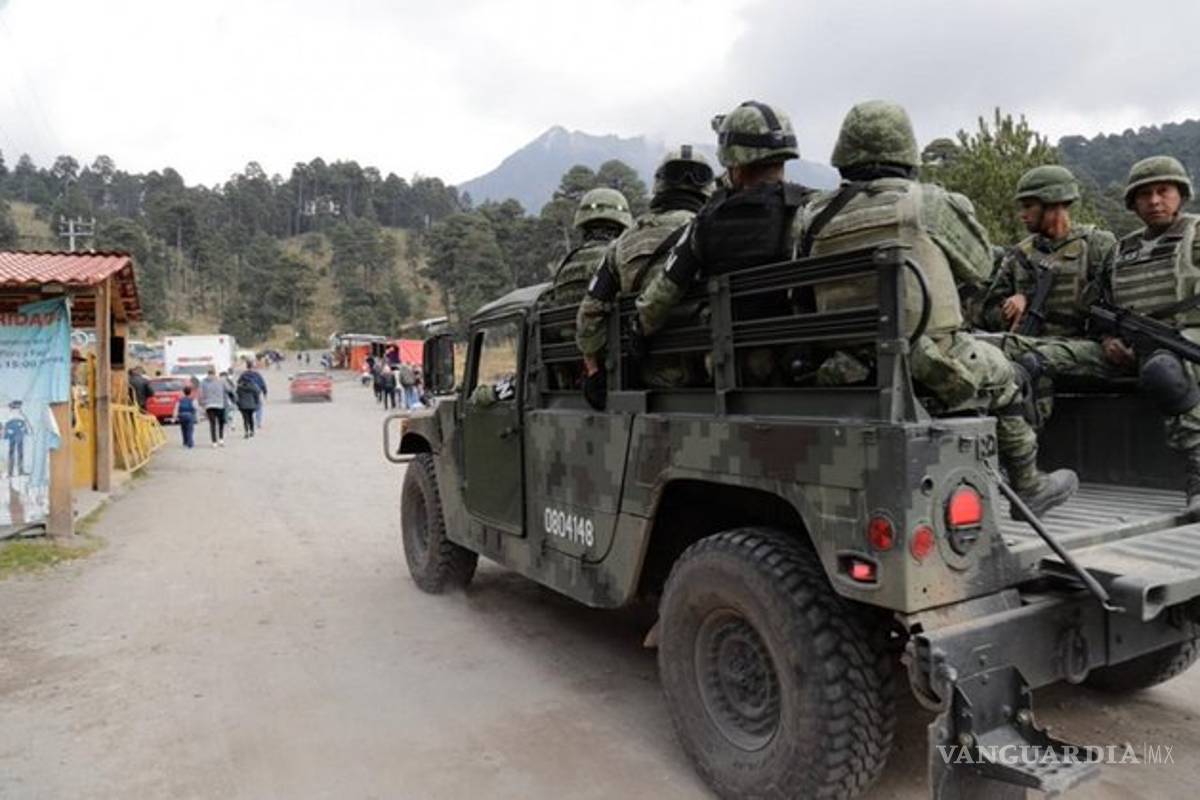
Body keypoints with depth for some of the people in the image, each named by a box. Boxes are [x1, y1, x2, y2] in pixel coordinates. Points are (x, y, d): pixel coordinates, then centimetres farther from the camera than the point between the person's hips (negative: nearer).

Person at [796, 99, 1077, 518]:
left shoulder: (816, 217, 3)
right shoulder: (926, 202, -5)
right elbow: (979, 262, 10)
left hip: (850, 378, 4)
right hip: (931, 369, -4)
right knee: (999, 373, 27)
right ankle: (1027, 488, 38)